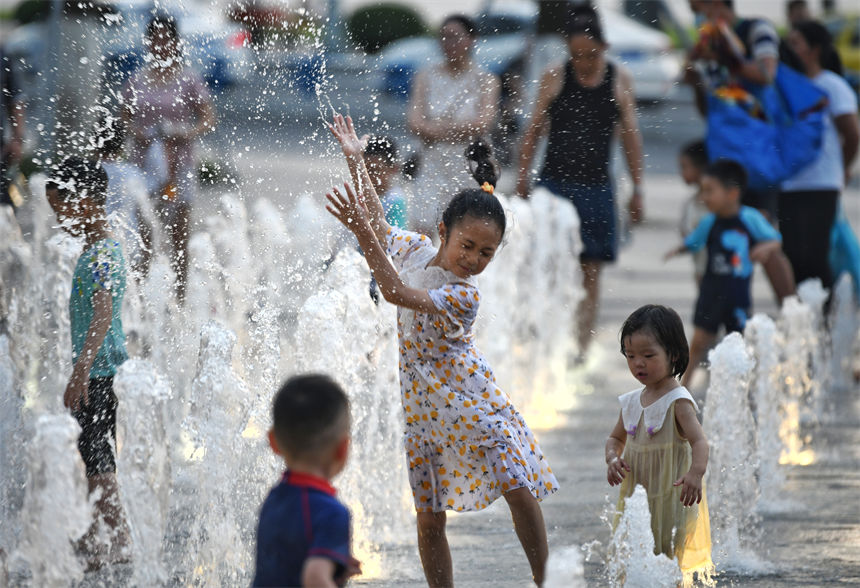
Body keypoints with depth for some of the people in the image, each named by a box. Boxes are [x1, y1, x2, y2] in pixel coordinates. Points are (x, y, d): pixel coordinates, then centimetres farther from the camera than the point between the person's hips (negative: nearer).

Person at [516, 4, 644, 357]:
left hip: (595, 186, 1)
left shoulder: (619, 81, 3)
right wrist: (523, 178, 2)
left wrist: (637, 189, 7)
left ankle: (582, 344, 5)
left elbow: (631, 136, 8)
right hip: (555, 181, -1)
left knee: (591, 270, 3)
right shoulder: (554, 78, 1)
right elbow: (535, 130, 6)